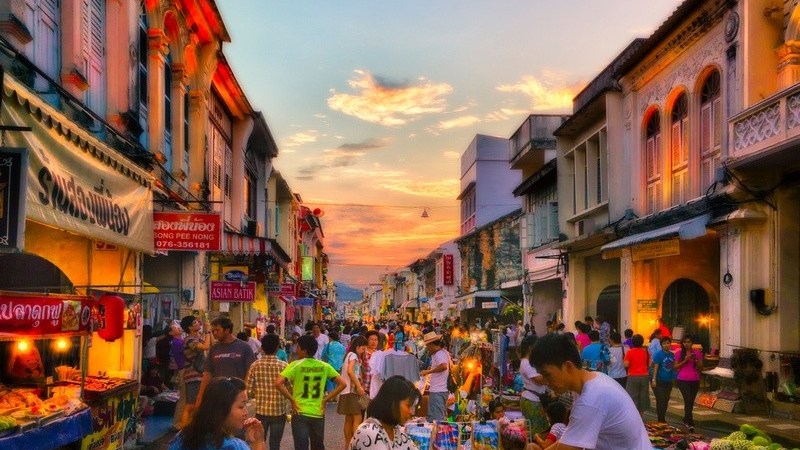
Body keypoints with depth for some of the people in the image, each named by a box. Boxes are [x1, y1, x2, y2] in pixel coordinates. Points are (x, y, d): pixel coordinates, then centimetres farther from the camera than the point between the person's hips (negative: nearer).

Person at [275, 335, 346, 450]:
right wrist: (325, 399, 3)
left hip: (300, 413, -3)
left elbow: (278, 383, -19)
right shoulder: (324, 366, 1)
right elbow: (342, 383, 1)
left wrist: (291, 399, -8)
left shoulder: (295, 365, -9)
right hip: (318, 414, 3)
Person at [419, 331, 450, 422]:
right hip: (444, 390, 11)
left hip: (437, 391, -11)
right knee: (442, 418, 16)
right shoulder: (444, 352, 17)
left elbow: (444, 366, -33)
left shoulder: (439, 354, -15)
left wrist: (428, 371, -24)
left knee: (435, 419, -9)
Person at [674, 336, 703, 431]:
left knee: (691, 401, 11)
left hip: (695, 380, 3)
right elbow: (676, 367, 0)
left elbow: (701, 367, 9)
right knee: (688, 400, -16)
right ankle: (690, 423, -18)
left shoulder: (697, 353, 7)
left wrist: (696, 360, -11)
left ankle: (686, 420, 30)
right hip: (683, 380, -3)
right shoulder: (679, 353, 2)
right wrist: (685, 360, -13)